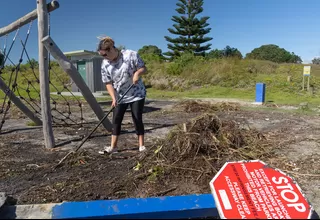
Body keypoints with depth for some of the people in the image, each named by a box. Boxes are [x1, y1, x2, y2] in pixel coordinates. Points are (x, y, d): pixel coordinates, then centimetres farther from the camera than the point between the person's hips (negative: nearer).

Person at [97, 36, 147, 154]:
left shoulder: (131, 55, -16)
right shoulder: (105, 64, -7)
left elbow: (143, 68, -8)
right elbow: (108, 83, -4)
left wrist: (137, 73, -31)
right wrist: (114, 98, -17)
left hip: (137, 94, -3)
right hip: (120, 97, 3)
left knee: (137, 119, -1)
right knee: (116, 120, 2)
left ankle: (141, 146, 11)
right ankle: (113, 147, 12)